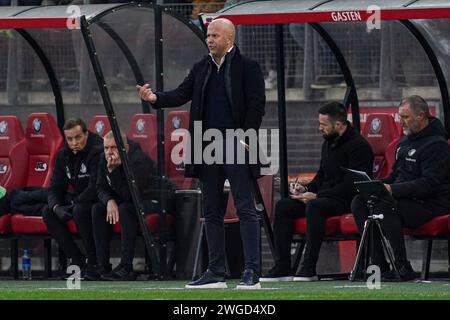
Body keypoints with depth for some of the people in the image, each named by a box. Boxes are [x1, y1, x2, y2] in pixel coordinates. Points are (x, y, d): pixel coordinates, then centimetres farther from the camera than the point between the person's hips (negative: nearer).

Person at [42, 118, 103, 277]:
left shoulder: (97, 152, -21)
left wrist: (72, 205, -20)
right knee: (47, 212, -11)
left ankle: (94, 262, -23)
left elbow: (95, 188, -27)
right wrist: (57, 207, -16)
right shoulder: (63, 155, 4)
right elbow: (55, 187, 6)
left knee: (80, 210, -36)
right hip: (78, 198, 8)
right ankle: (77, 260, -10)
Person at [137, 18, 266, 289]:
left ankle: (252, 272, -9)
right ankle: (216, 273, 13)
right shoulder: (202, 68, 14)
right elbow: (182, 94, 7)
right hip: (208, 146, 6)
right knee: (212, 212, 8)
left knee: (246, 209, -7)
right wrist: (155, 98, -10)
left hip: (236, 145, -6)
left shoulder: (248, 67, -3)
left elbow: (256, 106, -7)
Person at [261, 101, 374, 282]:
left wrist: (316, 195, -19)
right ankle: (282, 268, -15)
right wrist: (306, 188, 5)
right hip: (325, 197, 9)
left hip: (347, 200, -9)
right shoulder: (328, 144, 17)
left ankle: (309, 269, -33)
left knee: (315, 206, -37)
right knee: (283, 206, -9)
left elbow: (351, 186, -19)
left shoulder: (358, 146, -12)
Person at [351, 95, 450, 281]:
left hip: (431, 204, -9)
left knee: (385, 207, -32)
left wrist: (393, 189, -26)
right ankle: (379, 265, -12)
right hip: (405, 199, 9)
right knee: (359, 203, -7)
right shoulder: (404, 143, 19)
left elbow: (430, 184, -22)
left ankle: (403, 269, -28)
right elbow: (396, 175, 25)